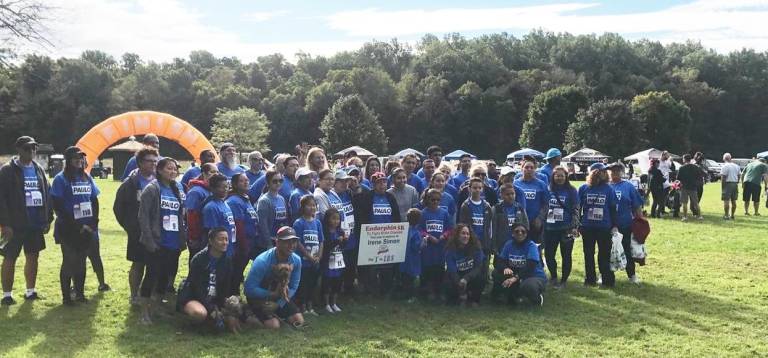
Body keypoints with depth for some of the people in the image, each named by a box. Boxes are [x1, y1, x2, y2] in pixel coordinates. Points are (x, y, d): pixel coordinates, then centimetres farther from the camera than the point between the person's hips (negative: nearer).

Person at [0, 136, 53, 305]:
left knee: (33, 257, 13)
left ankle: (30, 291, 24)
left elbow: (47, 195, 13)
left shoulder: (38, 170, 11)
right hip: (15, 225, -6)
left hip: (36, 224, 6)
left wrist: (48, 219, 8)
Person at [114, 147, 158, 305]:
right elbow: (118, 207, 0)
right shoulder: (131, 184, -5)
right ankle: (134, 296, 18)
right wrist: (129, 227, 0)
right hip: (138, 233, -3)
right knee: (138, 264, 6)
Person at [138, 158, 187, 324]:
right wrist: (149, 241, -15)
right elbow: (143, 216, -11)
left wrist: (183, 239, 10)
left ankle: (155, 308, 24)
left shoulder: (178, 190, 11)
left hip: (174, 244, 6)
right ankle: (145, 313, 9)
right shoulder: (152, 189, -7)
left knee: (165, 276, 10)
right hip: (157, 243, -6)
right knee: (152, 275, -2)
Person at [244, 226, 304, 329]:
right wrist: (273, 294, -32)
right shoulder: (262, 261, -31)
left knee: (299, 321, -3)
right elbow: (249, 288, -29)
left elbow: (293, 288, -9)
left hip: (280, 297, 5)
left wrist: (277, 304, -20)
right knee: (274, 326, -20)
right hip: (259, 297, -5)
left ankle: (276, 312, 21)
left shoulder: (296, 260, -16)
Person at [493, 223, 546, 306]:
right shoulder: (509, 244, -1)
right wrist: (505, 268, -31)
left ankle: (537, 298, -1)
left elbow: (530, 267, -27)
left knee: (528, 286, -39)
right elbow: (498, 262, -7)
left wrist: (516, 277, -41)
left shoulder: (531, 246, -15)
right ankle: (514, 296, 6)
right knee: (496, 272, -16)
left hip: (535, 277, -5)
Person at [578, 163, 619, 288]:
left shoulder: (608, 189, -3)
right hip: (587, 227, 1)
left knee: (605, 254, 5)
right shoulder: (583, 188, -2)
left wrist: (614, 225, 0)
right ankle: (590, 279, 20)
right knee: (588, 254, 10)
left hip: (605, 227, -1)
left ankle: (608, 280, 13)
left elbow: (613, 209, 2)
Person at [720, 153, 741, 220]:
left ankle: (726, 215, -8)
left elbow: (723, 177, -13)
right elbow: (739, 175, 12)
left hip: (728, 184, -7)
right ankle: (732, 215, 17)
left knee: (726, 200, -5)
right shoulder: (736, 166, 13)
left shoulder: (725, 166, -9)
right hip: (735, 184, 7)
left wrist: (722, 186, -7)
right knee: (733, 201, 12)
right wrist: (736, 183, 16)